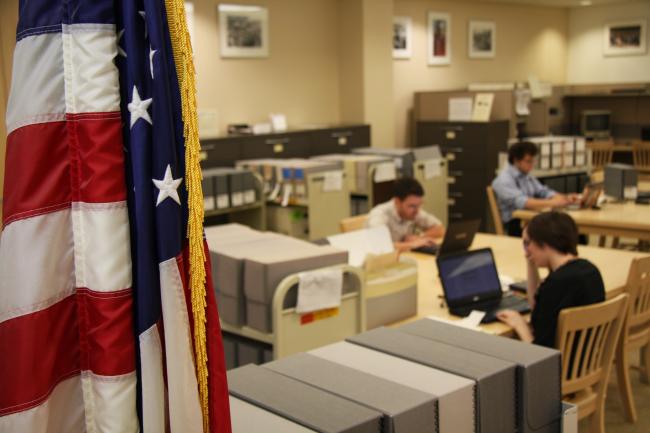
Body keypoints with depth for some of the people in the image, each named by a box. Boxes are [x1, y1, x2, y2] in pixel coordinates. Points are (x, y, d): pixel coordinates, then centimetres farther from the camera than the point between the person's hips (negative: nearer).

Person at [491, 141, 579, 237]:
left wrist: (566, 198, -6)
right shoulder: (503, 181, -11)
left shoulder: (527, 176, 17)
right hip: (514, 225, -8)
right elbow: (521, 202, -26)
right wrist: (551, 203, -34)